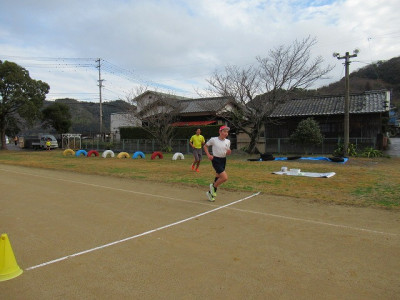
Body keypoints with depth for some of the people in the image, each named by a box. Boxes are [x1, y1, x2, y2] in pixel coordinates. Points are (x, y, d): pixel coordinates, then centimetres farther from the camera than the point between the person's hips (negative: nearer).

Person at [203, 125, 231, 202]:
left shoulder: (228, 141, 4)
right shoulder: (213, 140, -9)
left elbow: (227, 153, 14)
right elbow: (205, 146, 3)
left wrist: (229, 152, -10)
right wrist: (208, 155, -7)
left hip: (223, 160, 6)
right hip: (216, 160, -6)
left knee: (218, 178, 14)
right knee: (225, 177, -17)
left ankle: (210, 193, 32)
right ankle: (213, 186, 8)